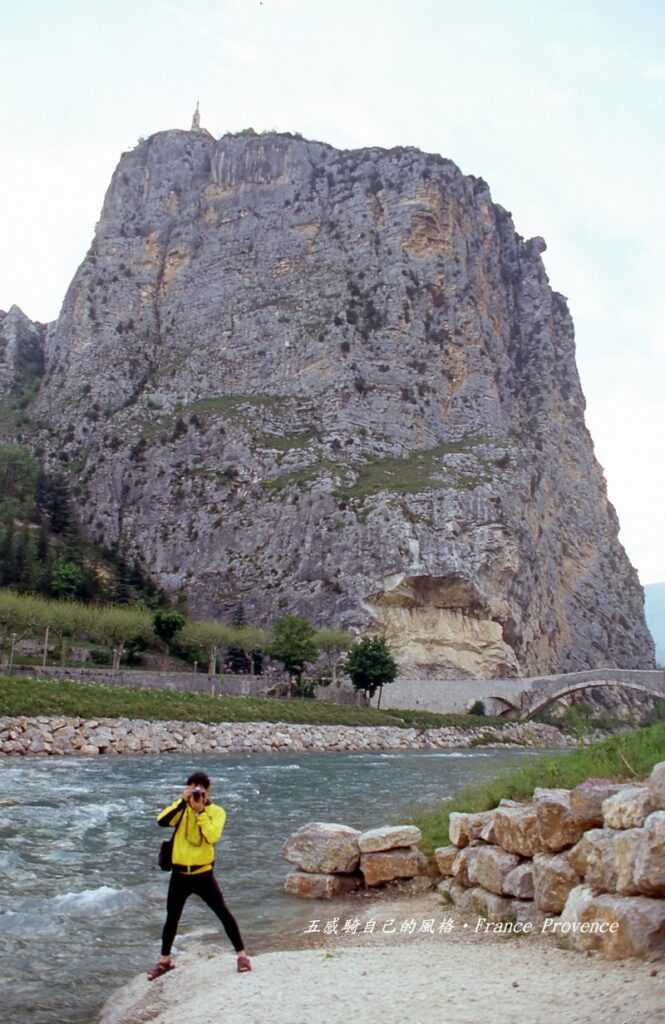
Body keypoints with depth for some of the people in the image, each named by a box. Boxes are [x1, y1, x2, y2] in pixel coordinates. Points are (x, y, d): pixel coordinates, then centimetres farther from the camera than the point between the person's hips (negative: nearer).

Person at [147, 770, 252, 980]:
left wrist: (200, 811, -24)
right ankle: (164, 960, 33)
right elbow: (162, 821, -20)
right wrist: (183, 801, -25)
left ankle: (241, 955, 11)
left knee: (224, 913, -3)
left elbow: (212, 836, -23)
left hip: (203, 874, -2)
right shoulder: (182, 809, -1)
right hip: (180, 874, 2)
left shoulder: (216, 811, -6)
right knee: (172, 918, 14)